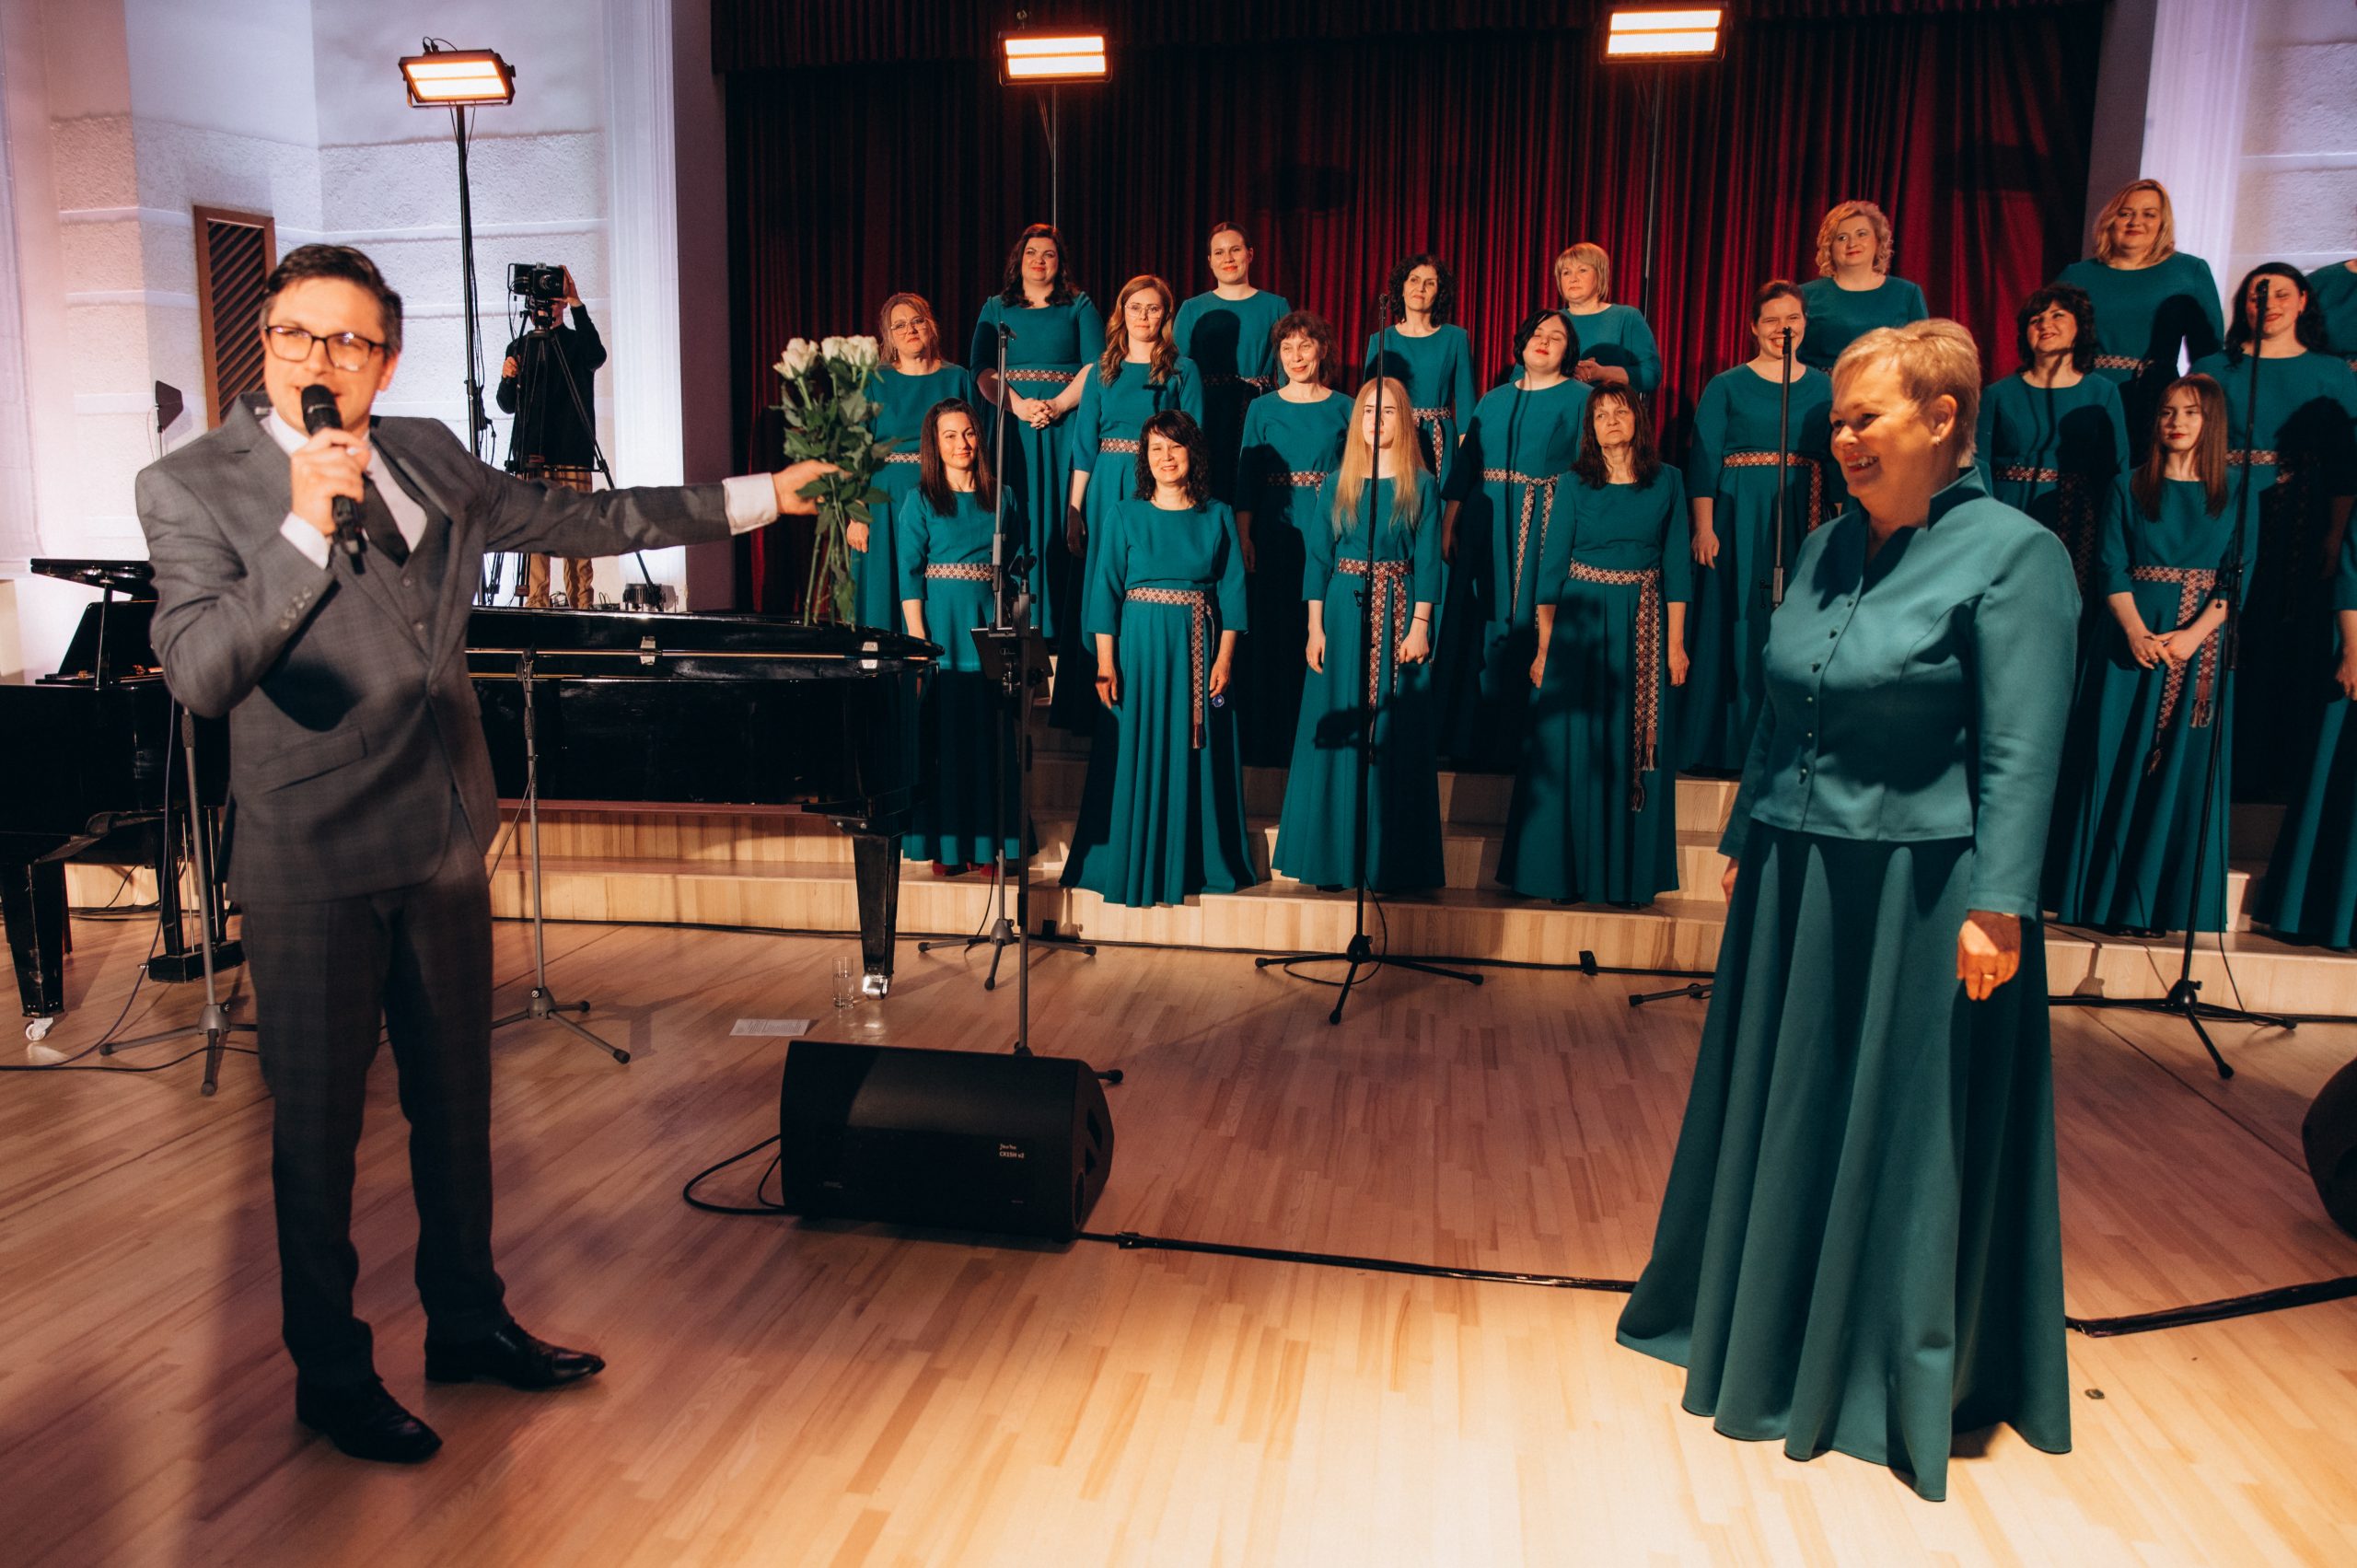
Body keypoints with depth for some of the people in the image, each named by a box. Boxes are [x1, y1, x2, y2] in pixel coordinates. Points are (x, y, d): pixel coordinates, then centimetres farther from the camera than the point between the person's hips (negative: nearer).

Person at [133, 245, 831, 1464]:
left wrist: (756, 497, 16)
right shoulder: (192, 487, -11)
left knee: (456, 1100, 17)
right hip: (313, 866, -5)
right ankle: (329, 1374, 28)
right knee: (318, 1124, 8)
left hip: (443, 840, 6)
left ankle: (467, 1321, 36)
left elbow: (581, 519, 14)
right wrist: (303, 530, -34)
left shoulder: (427, 455, 6)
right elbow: (199, 674, -24)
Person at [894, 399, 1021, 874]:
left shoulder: (1001, 497, 10)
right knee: (943, 731, 0)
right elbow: (909, 572, -4)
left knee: (991, 732, 3)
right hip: (941, 623, -2)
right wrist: (918, 637, -13)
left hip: (991, 625, 3)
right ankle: (945, 845, 7)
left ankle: (987, 841, 11)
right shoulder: (919, 501, 2)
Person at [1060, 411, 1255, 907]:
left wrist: (1224, 656, -6)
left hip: (1200, 649, 1)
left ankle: (1194, 862, 18)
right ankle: (1134, 864, 12)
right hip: (1140, 647, -1)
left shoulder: (1217, 517, 5)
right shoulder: (1128, 516, 2)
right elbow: (1105, 589, -2)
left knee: (1196, 755, 6)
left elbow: (1232, 590, 3)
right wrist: (1105, 662, -9)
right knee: (1137, 757, 1)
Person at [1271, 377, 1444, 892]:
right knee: (1335, 732, 2)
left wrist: (1420, 626, -9)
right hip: (1343, 611, 1)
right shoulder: (1337, 484, 7)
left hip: (1398, 614, -1)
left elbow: (1428, 561, -1)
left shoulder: (1421, 486, 3)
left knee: (1394, 738, 0)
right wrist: (1315, 627, -2)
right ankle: (1330, 855, 10)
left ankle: (1390, 860, 7)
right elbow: (1317, 558, 5)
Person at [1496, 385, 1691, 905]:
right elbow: (1552, 564, 2)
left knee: (1637, 748, 3)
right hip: (1580, 620, -1)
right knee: (1570, 745, 0)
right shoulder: (1576, 484, 2)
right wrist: (1544, 646, -2)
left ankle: (1629, 874, 13)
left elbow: (1677, 565, 5)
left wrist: (1676, 642, 0)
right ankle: (1564, 870, 10)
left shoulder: (1667, 482, 5)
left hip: (1643, 625, 1)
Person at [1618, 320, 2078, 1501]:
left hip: (1917, 892, -6)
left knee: (1907, 1132, 6)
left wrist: (1995, 906, -20)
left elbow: (2021, 751, -16)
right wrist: (1743, 838, 14)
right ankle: (1770, 1327, 38)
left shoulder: (2013, 552, -12)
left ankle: (1901, 1376, 25)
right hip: (1796, 882, 7)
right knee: (1780, 1115, 17)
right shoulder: (1828, 546, 8)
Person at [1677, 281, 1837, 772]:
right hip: (1740, 520, -3)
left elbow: (1838, 460, 12)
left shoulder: (1824, 387, 11)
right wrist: (1704, 528, -13)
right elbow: (1702, 458, -3)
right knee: (1736, 629, -2)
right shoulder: (1727, 386, 2)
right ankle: (1728, 745, 5)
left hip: (1804, 521, 3)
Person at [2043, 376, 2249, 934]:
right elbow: (2111, 569, 0)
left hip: (2199, 651, 0)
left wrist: (2192, 635, -15)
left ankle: (2159, 902, 9)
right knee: (2114, 767, 0)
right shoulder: (2128, 490, 7)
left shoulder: (2233, 500, 6)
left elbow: (2241, 580, -1)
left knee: (2181, 775, 1)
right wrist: (2137, 631, -15)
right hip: (2128, 643, 0)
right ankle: (2103, 894, 8)